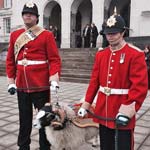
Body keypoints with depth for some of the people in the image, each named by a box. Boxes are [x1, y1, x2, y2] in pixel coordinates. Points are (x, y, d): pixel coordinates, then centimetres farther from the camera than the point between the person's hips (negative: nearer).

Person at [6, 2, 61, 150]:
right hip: (21, 85, 4)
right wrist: (11, 82, 9)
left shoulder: (47, 35, -3)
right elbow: (10, 60, 12)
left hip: (41, 85, -4)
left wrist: (54, 81, -17)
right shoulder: (15, 35, 10)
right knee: (24, 118, 16)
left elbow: (55, 60, -7)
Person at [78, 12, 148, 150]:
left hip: (123, 110, -5)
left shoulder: (136, 54, -10)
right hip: (103, 109, 5)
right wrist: (87, 103, 6)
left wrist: (129, 108, -24)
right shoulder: (101, 54, 8)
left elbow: (140, 85, -16)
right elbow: (94, 81, 9)